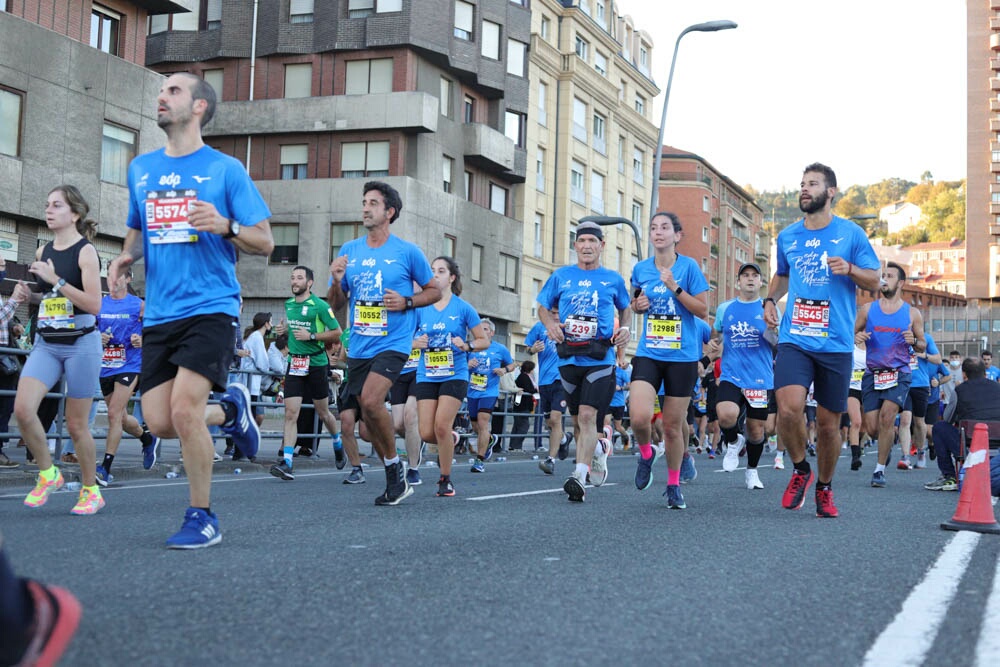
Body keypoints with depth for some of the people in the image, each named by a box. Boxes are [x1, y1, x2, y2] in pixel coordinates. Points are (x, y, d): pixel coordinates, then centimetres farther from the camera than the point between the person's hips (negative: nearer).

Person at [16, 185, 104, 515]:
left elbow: (94, 304, -18)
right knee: (22, 409, -16)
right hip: (46, 344, 5)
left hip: (80, 345, -5)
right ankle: (48, 474, 4)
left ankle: (91, 491, 20)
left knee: (76, 424, 2)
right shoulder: (43, 251, 9)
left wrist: (56, 280, -22)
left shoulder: (85, 252, -9)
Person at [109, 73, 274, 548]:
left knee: (184, 410, -18)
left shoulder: (225, 169, 0)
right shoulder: (141, 168, 14)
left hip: (209, 307, -5)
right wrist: (126, 255, 5)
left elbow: (265, 242, 0)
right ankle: (229, 409, 31)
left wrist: (226, 226, -20)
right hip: (159, 313, 5)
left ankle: (202, 518, 0)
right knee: (159, 422, 0)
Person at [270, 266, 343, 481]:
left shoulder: (320, 306, -8)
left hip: (316, 363, -4)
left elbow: (337, 334, -8)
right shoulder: (288, 304, 11)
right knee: (290, 413, -7)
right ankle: (286, 462, -13)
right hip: (294, 364, 4)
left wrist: (311, 336, -17)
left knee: (322, 413, 10)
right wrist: (285, 330, 7)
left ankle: (338, 446, 37)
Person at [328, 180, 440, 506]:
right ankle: (397, 479, 22)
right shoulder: (348, 251, 9)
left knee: (370, 400, -25)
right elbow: (336, 303, 14)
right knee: (367, 415, 7)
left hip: (393, 342, -5)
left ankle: (393, 463, -2)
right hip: (359, 345, 5)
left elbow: (434, 291, 7)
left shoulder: (407, 252, -2)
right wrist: (337, 282, -7)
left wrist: (406, 302, -10)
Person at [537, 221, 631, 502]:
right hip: (569, 359, 3)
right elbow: (543, 307, 17)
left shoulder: (613, 279, 7)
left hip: (600, 359, -3)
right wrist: (550, 324, -4)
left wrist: (626, 329, 2)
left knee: (587, 415, -17)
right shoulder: (561, 276, 8)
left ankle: (579, 475, -20)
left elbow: (625, 308, 21)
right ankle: (599, 449, 42)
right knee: (578, 420, 12)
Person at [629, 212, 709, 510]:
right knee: (639, 417, -19)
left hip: (682, 356, -2)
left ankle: (674, 485, 24)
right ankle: (646, 453, 15)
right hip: (648, 353, 2)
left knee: (673, 425, 4)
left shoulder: (688, 266, -4)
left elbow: (703, 311, -6)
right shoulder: (640, 269, 6)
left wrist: (675, 288, -17)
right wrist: (638, 304, -1)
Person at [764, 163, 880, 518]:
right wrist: (770, 299, 9)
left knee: (829, 422, 6)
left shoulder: (851, 233, 1)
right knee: (788, 408, -20)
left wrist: (850, 269, -16)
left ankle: (824, 488, 27)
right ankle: (800, 470, 6)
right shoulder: (787, 236, 10)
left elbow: (874, 281, 3)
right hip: (794, 339, 1)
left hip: (836, 342, -1)